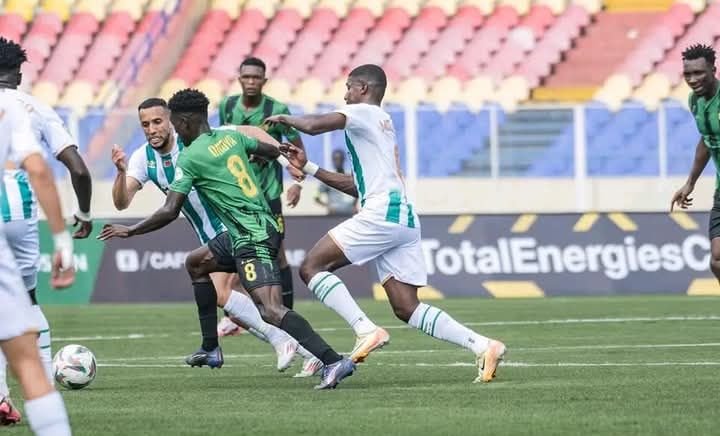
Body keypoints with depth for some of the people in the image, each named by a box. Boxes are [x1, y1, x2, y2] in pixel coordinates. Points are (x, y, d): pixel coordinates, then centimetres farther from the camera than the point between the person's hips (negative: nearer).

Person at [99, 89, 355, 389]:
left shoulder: (190, 158, -10)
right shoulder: (231, 136, 11)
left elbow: (169, 212, -12)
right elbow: (272, 152, 25)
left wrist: (130, 231, 0)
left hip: (252, 238, -10)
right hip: (265, 224, 10)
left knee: (271, 311, -21)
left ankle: (333, 362, -34)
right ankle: (211, 349, 32)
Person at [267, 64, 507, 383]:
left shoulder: (364, 113, 2)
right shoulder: (383, 123, 30)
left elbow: (313, 126, -14)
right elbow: (357, 186, 34)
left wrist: (287, 119, 7)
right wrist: (308, 168, 34)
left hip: (382, 213, -9)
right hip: (405, 218, 9)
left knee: (311, 267, -6)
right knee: (408, 309, 4)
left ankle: (367, 331, -19)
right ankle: (482, 347, -6)